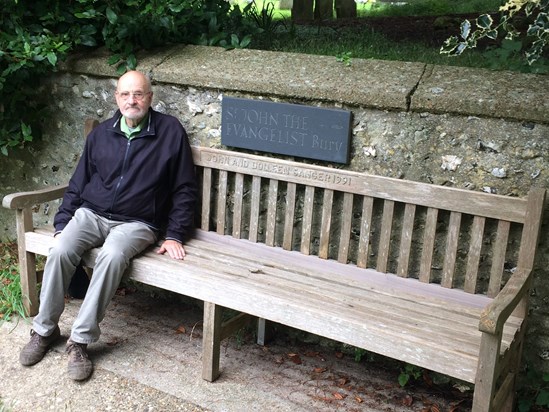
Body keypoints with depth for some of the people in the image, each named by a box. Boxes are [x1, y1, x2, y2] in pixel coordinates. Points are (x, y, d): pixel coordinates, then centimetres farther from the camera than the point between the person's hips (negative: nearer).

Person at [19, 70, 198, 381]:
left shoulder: (170, 131, -1)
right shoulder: (102, 133, 10)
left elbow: (185, 190, 0)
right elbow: (78, 182, 17)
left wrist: (175, 235, -7)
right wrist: (62, 223, 7)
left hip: (136, 222, -3)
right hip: (91, 213, 4)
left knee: (112, 256, -35)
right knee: (60, 251, -25)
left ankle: (81, 339, -24)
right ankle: (45, 329, -6)